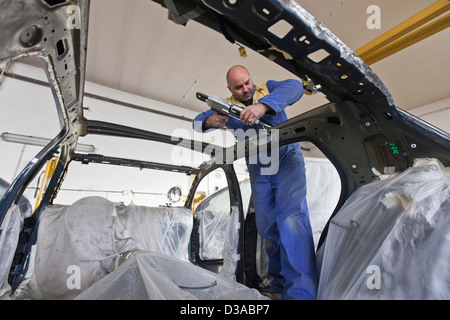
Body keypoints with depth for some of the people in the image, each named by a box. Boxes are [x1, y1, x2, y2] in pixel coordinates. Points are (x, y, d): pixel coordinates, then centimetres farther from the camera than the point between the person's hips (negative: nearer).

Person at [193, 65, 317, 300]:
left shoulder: (267, 89, 5)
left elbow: (294, 87, -15)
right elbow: (198, 121, 3)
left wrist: (263, 106, -33)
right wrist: (210, 121, -22)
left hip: (287, 159, -3)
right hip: (258, 170, 3)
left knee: (291, 218, -24)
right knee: (267, 227, 4)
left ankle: (300, 291, -18)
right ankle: (279, 284, 19)